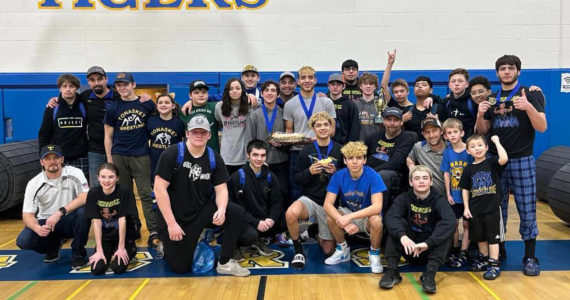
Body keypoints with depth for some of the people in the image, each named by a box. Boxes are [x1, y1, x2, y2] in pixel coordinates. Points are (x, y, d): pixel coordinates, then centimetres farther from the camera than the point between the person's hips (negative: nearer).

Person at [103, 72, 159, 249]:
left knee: (146, 194, -5)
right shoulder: (112, 109, 6)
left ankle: (154, 233, -5)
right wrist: (109, 159, 3)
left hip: (141, 156, -1)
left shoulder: (147, 104, 5)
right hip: (119, 156, 1)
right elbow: (108, 136, 8)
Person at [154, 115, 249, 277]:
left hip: (203, 211, 4)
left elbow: (221, 189, -3)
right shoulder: (172, 154, -16)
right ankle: (166, 244, 31)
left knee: (236, 213, -20)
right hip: (175, 216, -4)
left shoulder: (214, 158, -3)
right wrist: (171, 223, -19)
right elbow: (159, 189, -17)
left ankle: (225, 263, -5)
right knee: (181, 268, -3)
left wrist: (221, 210, -26)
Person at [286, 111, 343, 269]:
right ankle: (298, 251, -11)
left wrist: (336, 173, -17)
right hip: (310, 198, -1)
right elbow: (297, 178, 3)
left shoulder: (340, 150, 0)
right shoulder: (306, 151, 1)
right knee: (291, 213, -36)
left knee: (328, 250, 4)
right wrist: (310, 172, -17)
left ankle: (316, 231, 39)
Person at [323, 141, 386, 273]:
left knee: (376, 220, -35)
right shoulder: (338, 176, -15)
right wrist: (343, 221, -39)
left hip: (367, 215, -2)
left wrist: (349, 217, -39)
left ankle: (374, 254, -5)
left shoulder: (373, 176, -22)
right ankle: (343, 250, 1)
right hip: (347, 213, 2)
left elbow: (377, 207, -31)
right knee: (330, 217, -27)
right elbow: (327, 205, -21)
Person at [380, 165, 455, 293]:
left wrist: (428, 243, -42)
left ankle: (430, 272, -30)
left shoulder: (439, 200, -9)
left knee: (445, 227, -24)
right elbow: (390, 217, -27)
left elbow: (450, 221, -30)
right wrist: (402, 236, -46)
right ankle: (392, 270, -26)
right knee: (397, 223, -21)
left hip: (431, 249, -1)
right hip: (409, 248, 1)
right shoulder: (404, 198, -7)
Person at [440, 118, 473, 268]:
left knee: (466, 223, 5)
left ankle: (463, 253, 12)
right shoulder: (447, 152, -1)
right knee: (454, 223, 11)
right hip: (453, 194, 3)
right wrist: (448, 193, -2)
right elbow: (446, 174, 1)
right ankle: (455, 250, 25)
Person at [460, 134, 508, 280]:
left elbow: (504, 159, -28)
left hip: (491, 208, -4)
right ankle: (485, 259, 34)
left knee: (492, 236, 1)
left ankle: (494, 265, 7)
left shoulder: (492, 163, -5)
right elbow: (465, 189, 9)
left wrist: (496, 141, -18)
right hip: (475, 209, 4)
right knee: (479, 236, 16)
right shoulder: (468, 169, 4)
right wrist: (466, 208, 3)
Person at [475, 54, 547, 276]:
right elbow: (483, 131, 11)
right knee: (497, 209, 10)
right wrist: (480, 115, -9)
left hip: (522, 160, -3)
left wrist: (529, 107, -26)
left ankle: (530, 257, 9)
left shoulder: (530, 95, -1)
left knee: (527, 210, 0)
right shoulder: (491, 99, 10)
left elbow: (542, 127, -9)